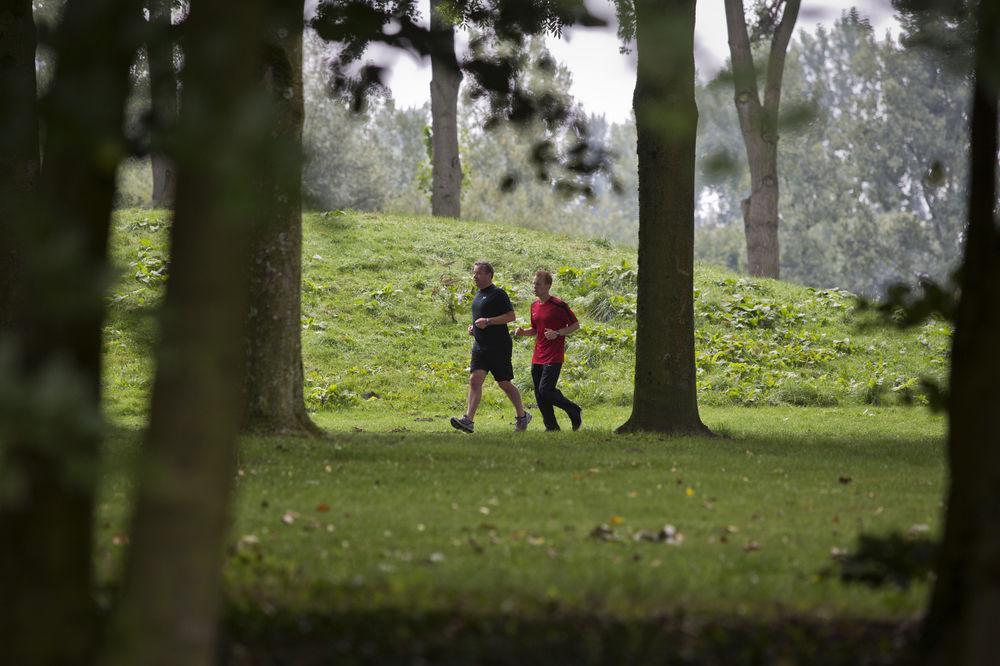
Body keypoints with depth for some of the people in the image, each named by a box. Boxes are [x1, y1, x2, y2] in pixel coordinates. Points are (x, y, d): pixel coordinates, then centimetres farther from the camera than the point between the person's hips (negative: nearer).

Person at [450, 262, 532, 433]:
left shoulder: (498, 294, -10)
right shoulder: (478, 295, 16)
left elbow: (511, 316, -16)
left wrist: (487, 321, -21)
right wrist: (473, 327, 11)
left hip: (499, 346, -7)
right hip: (480, 346, 7)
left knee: (504, 384, 3)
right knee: (475, 379, -9)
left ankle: (522, 416, 22)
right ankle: (468, 420, -18)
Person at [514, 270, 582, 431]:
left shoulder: (559, 305, -10)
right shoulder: (534, 306, 12)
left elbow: (575, 325, -5)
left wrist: (557, 333, -18)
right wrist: (523, 332, 3)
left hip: (553, 357, -7)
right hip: (537, 357, 7)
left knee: (546, 390, -14)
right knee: (539, 394, 5)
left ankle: (574, 411, 6)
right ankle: (552, 428, 14)